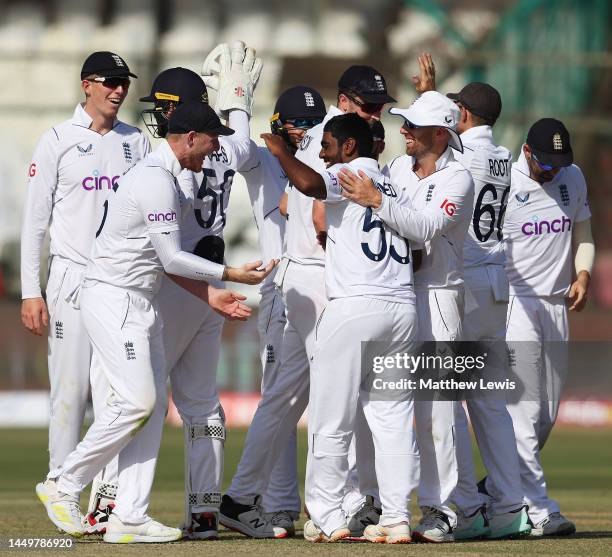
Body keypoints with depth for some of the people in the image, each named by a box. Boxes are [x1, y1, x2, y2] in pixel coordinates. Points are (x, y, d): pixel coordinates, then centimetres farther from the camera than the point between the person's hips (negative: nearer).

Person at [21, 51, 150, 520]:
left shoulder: (137, 142, 11)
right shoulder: (59, 142, 0)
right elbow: (35, 221, -1)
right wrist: (31, 291, -7)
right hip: (73, 277, -3)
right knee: (70, 389, -3)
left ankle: (112, 492, 2)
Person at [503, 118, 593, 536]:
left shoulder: (573, 178, 10)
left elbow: (583, 234, 20)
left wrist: (583, 275, 1)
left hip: (557, 306, 7)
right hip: (514, 305, -7)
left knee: (547, 414, 8)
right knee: (523, 411, -11)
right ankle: (541, 512, -15)